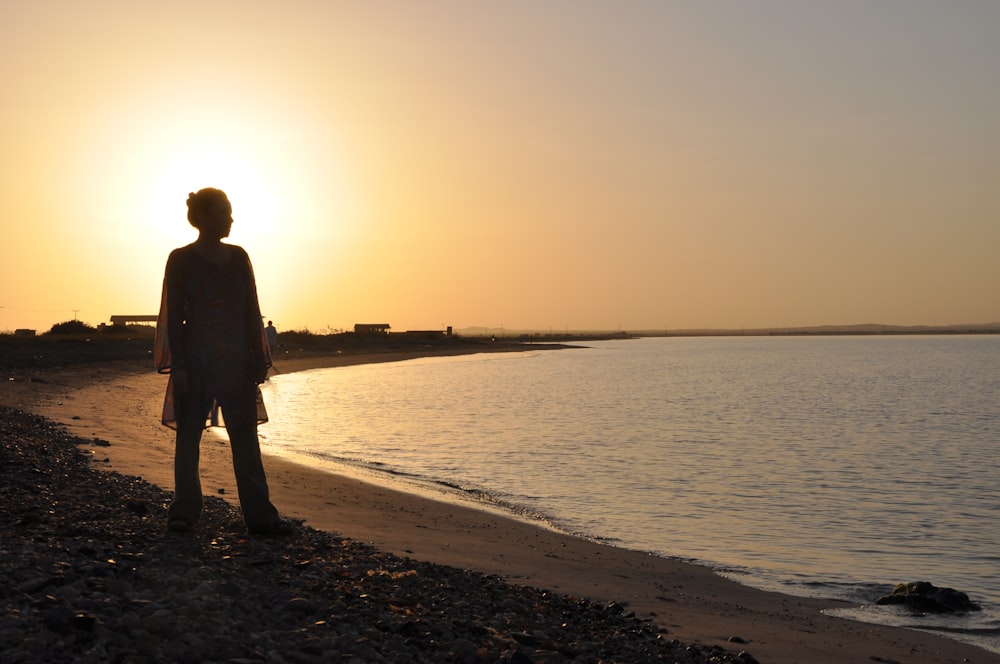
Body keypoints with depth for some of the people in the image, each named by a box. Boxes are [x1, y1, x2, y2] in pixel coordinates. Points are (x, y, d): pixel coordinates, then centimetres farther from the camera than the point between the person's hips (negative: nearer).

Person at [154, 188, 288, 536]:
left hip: (236, 361, 4)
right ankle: (184, 511, 11)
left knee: (245, 437, 1)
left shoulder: (238, 257, 12)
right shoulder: (181, 259, 0)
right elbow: (173, 314, -4)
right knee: (189, 435, 2)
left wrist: (259, 360, 7)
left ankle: (259, 514, 1)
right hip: (196, 360, -3)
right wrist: (177, 365, -11)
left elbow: (251, 311, 12)